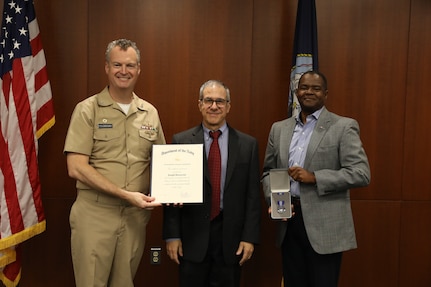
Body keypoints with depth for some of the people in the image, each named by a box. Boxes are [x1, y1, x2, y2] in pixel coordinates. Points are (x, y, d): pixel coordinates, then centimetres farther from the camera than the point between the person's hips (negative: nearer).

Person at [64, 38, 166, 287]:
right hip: (95, 213, -3)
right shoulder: (87, 110, -5)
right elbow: (76, 168, -12)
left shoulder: (150, 113, 7)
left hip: (136, 215, 4)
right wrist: (126, 194, -18)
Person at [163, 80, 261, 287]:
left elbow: (253, 195, 2)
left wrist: (250, 237, -2)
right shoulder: (181, 141, 0)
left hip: (231, 236, 1)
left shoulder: (248, 144, 3)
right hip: (192, 236, -1)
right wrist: (172, 235, -3)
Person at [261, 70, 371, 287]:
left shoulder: (344, 127, -3)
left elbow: (361, 173, -10)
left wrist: (314, 178, -19)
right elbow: (268, 172, 15)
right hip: (288, 223, 4)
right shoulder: (279, 129, 11)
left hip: (324, 226, -4)